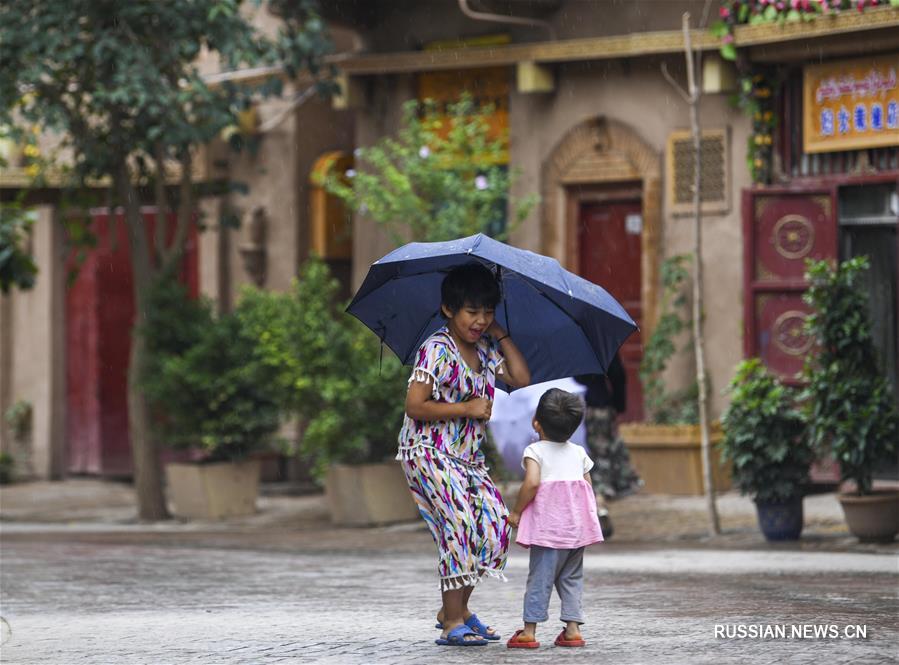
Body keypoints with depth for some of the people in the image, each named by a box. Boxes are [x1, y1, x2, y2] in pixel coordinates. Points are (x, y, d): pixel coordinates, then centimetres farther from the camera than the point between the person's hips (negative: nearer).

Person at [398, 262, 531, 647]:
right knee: (460, 525, -17)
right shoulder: (437, 349, -13)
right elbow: (415, 406, -18)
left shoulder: (486, 351, 11)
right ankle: (453, 623, -13)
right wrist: (467, 409, -17)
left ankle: (456, 609, 12)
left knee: (495, 523, -1)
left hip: (468, 456, 8)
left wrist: (500, 334, 3)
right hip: (429, 453, -8)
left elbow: (521, 379, 3)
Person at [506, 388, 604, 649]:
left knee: (540, 576, -2)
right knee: (571, 577, 13)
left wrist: (516, 512, -8)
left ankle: (529, 630, -3)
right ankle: (573, 627, 7)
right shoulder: (578, 452, 12)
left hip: (548, 526, -5)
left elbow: (532, 482, -19)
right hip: (578, 525, 5)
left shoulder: (535, 451, -4)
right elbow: (589, 489, 12)